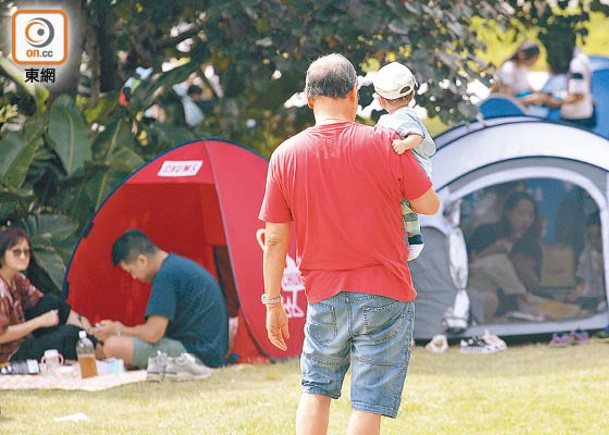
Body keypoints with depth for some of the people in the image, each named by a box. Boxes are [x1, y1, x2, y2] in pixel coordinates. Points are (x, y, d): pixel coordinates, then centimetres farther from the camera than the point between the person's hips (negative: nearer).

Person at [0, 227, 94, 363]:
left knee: (52, 301, 2)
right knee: (69, 333, -15)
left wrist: (77, 318, -3)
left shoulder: (17, 279, 5)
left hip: (22, 340, 10)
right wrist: (40, 321, -23)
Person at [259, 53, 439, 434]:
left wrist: (273, 303, 9)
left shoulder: (286, 156, -3)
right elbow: (429, 204, -1)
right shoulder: (385, 144, -10)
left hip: (324, 297, 2)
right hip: (385, 295, -2)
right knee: (369, 403, 0)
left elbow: (275, 240, 0)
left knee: (316, 389, 19)